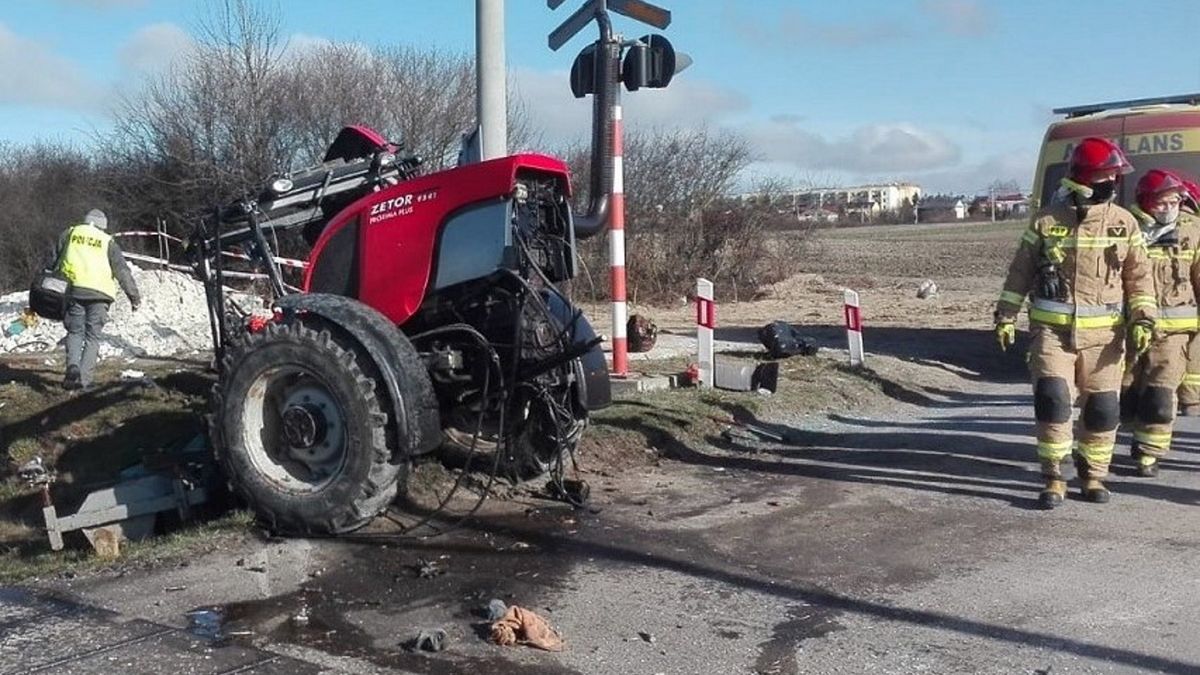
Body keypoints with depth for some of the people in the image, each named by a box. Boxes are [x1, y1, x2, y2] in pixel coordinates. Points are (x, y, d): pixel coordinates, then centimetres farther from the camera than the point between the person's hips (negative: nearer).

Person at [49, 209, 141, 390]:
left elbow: (54, 259, 17)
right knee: (92, 337, 5)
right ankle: (84, 378, -3)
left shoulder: (70, 234, 16)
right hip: (99, 293, -1)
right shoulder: (108, 242, 13)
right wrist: (134, 296, 9)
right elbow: (123, 270, 8)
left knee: (75, 332, 13)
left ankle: (73, 365, -12)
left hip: (72, 289, 1)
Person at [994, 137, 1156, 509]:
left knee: (1102, 406, 6)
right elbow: (1020, 271, 7)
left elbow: (1139, 275, 9)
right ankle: (1053, 479, 1)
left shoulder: (1123, 223, 5)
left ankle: (1093, 474, 25)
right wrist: (1006, 316, 4)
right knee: (1052, 398, -12)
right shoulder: (1046, 220, 1)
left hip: (1103, 332, 2)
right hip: (1052, 328, -2)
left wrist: (1143, 319, -3)